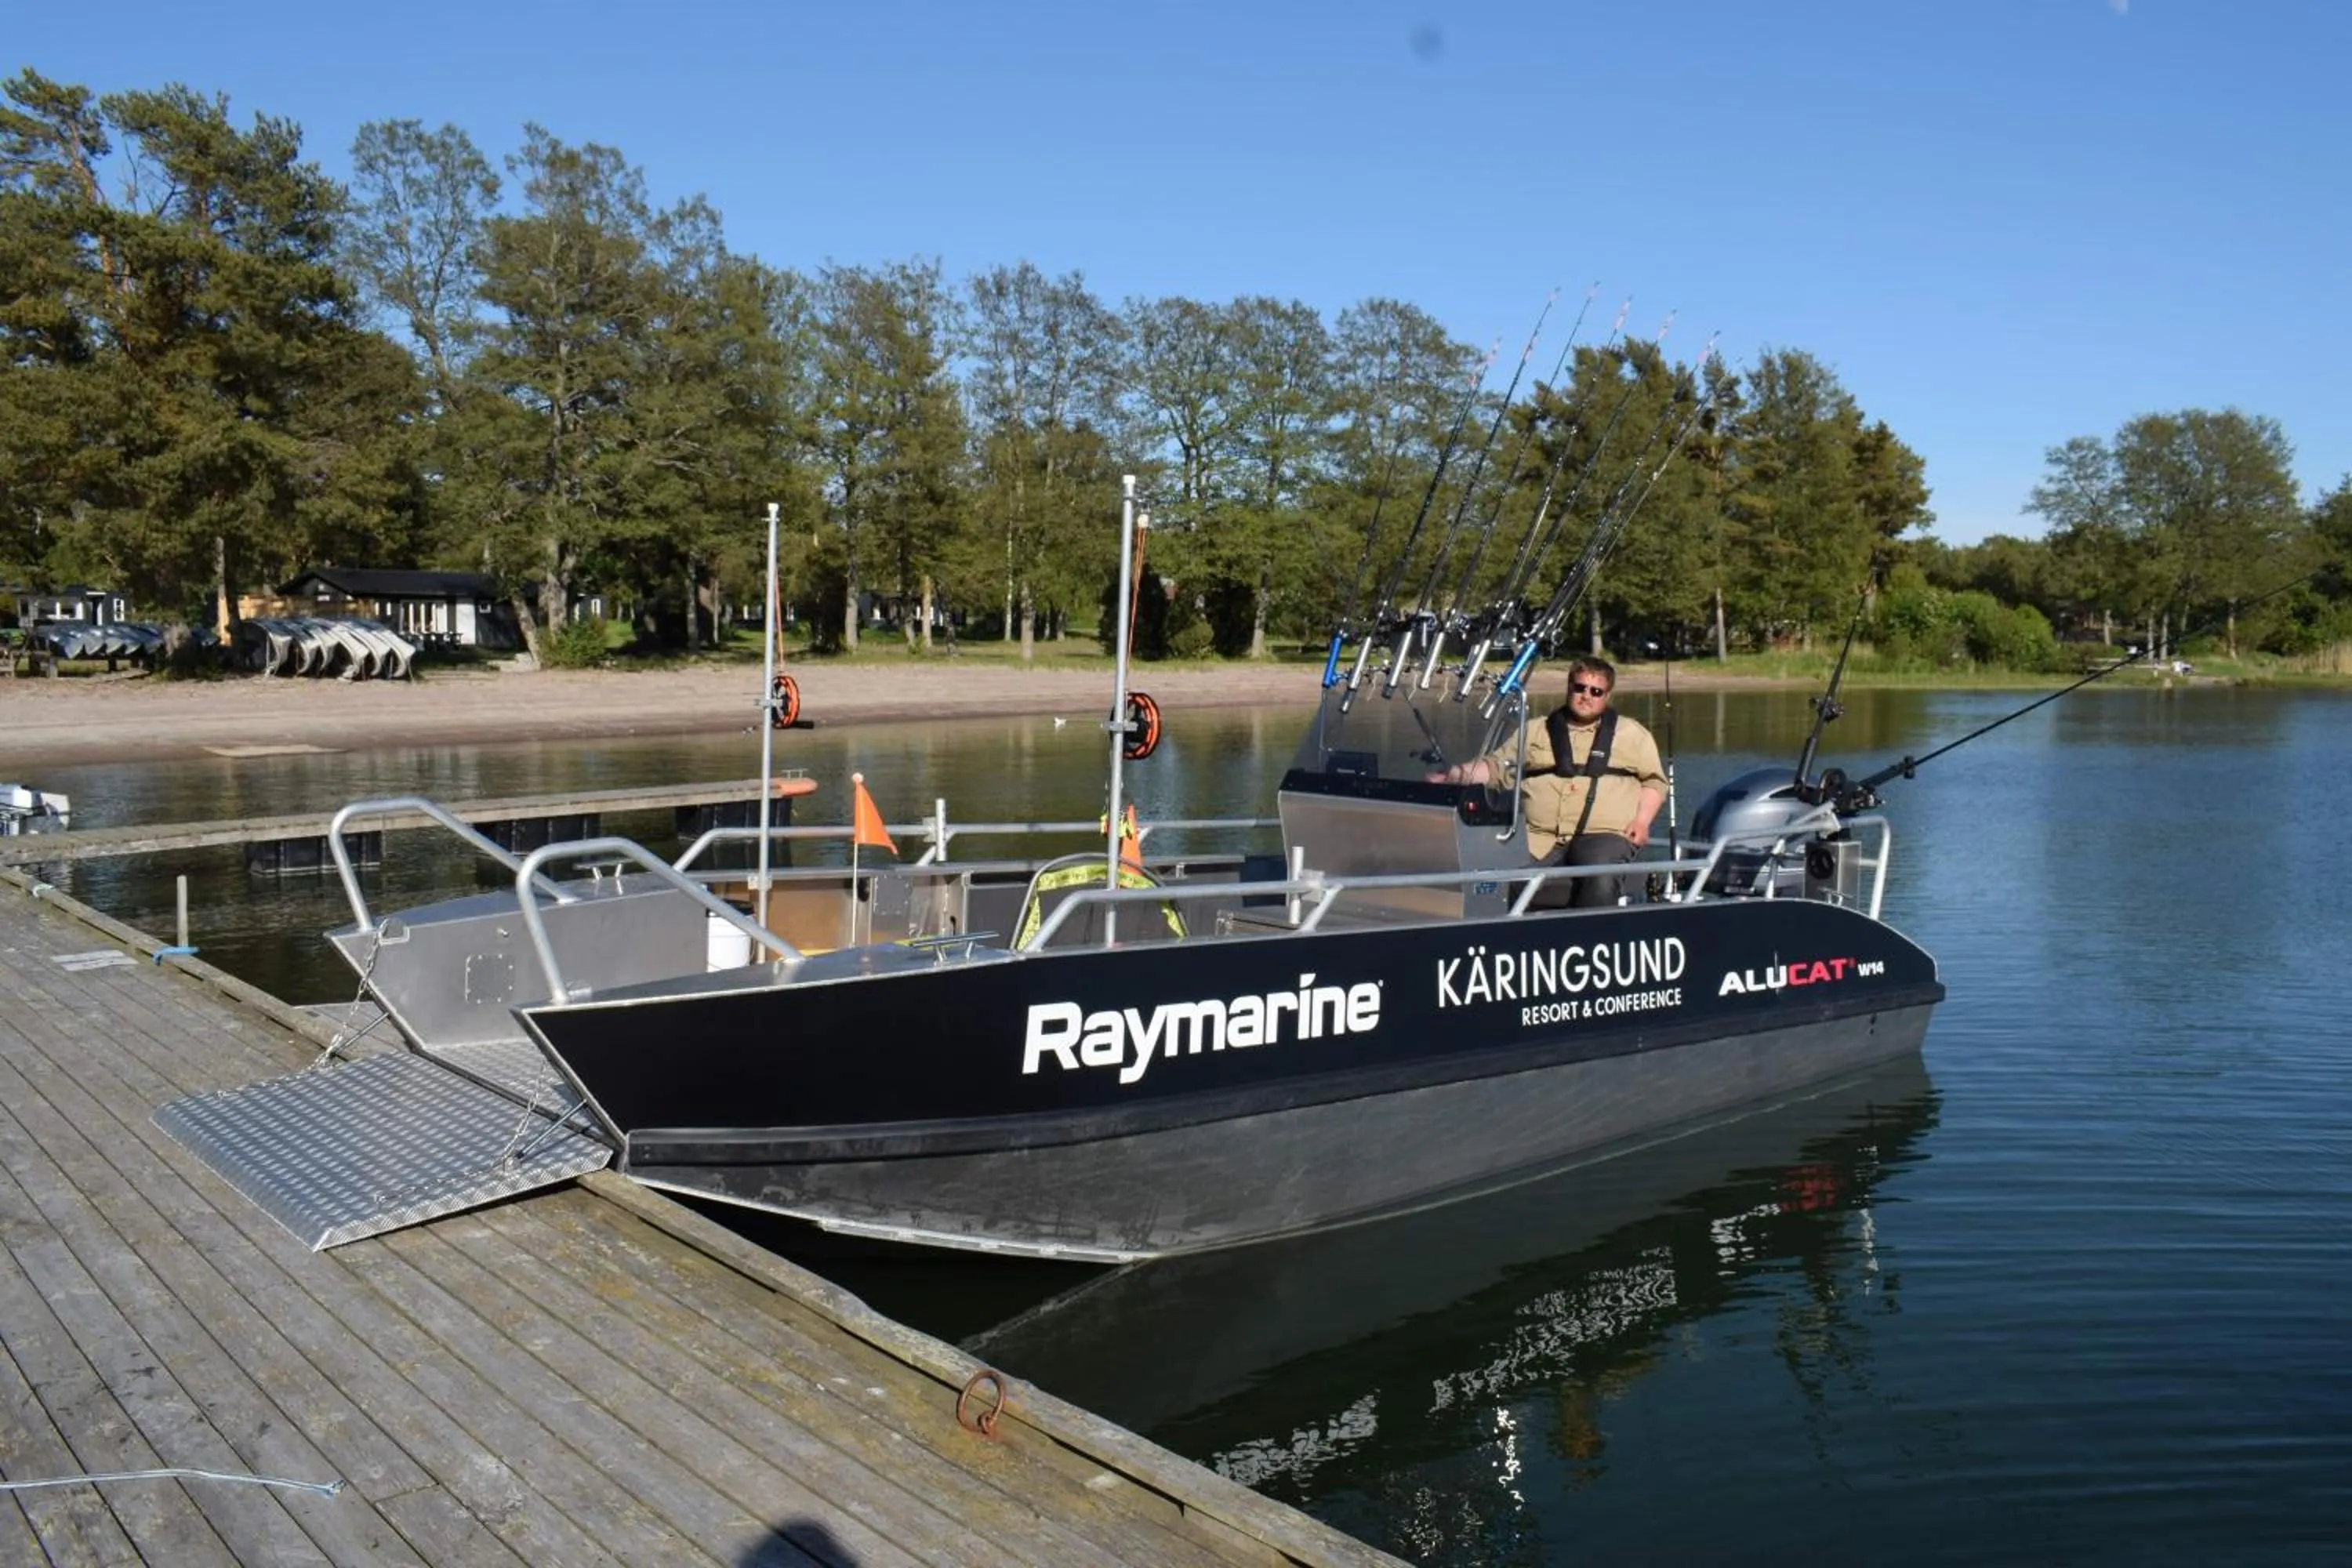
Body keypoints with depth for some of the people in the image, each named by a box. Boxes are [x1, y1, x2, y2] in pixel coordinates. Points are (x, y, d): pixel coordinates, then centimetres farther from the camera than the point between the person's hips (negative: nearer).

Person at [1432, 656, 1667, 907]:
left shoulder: (1631, 733, 17)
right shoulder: (1536, 732, 21)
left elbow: (1654, 780, 18)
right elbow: (1496, 767, 16)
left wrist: (1642, 821, 0)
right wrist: (1450, 776, 1)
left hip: (1603, 834, -1)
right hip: (1539, 837, 2)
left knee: (1601, 879, -36)